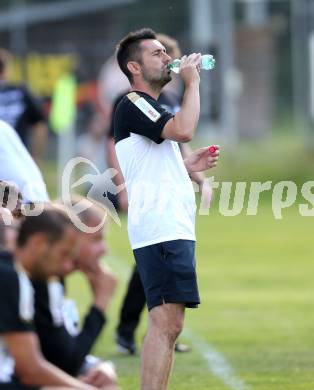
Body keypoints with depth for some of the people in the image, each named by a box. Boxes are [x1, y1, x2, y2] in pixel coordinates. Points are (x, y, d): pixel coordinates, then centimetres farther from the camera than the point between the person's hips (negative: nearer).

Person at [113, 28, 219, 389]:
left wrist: (188, 166, 15)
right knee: (166, 324, -17)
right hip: (160, 229, -10)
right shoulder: (132, 104, -7)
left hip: (173, 228, 10)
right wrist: (192, 82, -10)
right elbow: (183, 129, -22)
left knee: (165, 325, 9)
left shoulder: (150, 109, 24)